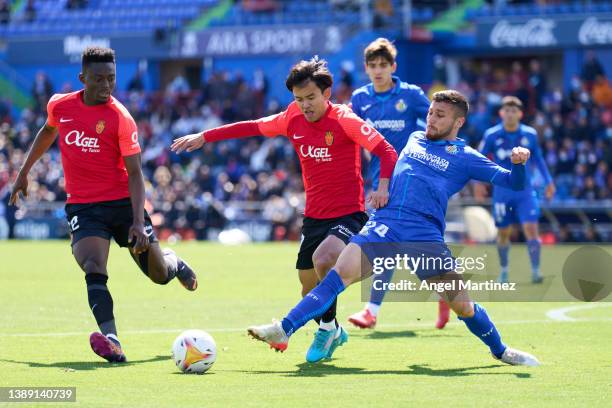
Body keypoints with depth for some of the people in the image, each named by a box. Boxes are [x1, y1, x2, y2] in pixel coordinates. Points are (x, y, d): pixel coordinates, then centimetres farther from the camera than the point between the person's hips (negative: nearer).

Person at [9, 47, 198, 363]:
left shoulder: (120, 118, -12)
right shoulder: (60, 106, 0)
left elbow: (134, 173, -13)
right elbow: (48, 131, 25)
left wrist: (138, 221, -23)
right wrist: (24, 172, 27)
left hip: (123, 202, -1)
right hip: (83, 205, 1)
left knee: (160, 275, 6)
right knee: (94, 270, -25)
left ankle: (173, 262, 45)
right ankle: (111, 341, -39)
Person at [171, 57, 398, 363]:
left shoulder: (344, 120, -13)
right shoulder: (293, 119, 3)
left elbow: (386, 151, -16)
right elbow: (253, 127, 16)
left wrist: (383, 186, -33)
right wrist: (203, 137, 17)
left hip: (348, 214, -6)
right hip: (314, 215, 6)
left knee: (322, 259, -31)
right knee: (309, 288, 9)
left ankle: (328, 328, -10)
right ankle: (333, 333, 37)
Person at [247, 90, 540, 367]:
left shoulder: (465, 157, 9)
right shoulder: (415, 139, 22)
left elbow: (513, 182, 3)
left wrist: (518, 163, -14)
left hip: (425, 237, -3)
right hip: (384, 226, 3)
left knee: (463, 305, -6)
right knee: (340, 273, -20)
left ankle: (501, 351, 21)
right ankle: (284, 331, -27)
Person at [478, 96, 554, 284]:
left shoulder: (530, 134, -2)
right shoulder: (492, 135, -6)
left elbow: (538, 159, 12)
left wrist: (548, 181, 11)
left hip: (525, 192, 0)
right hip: (502, 192, 0)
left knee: (531, 229, -12)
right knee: (503, 233, 8)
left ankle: (535, 270, -4)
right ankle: (504, 270, 26)